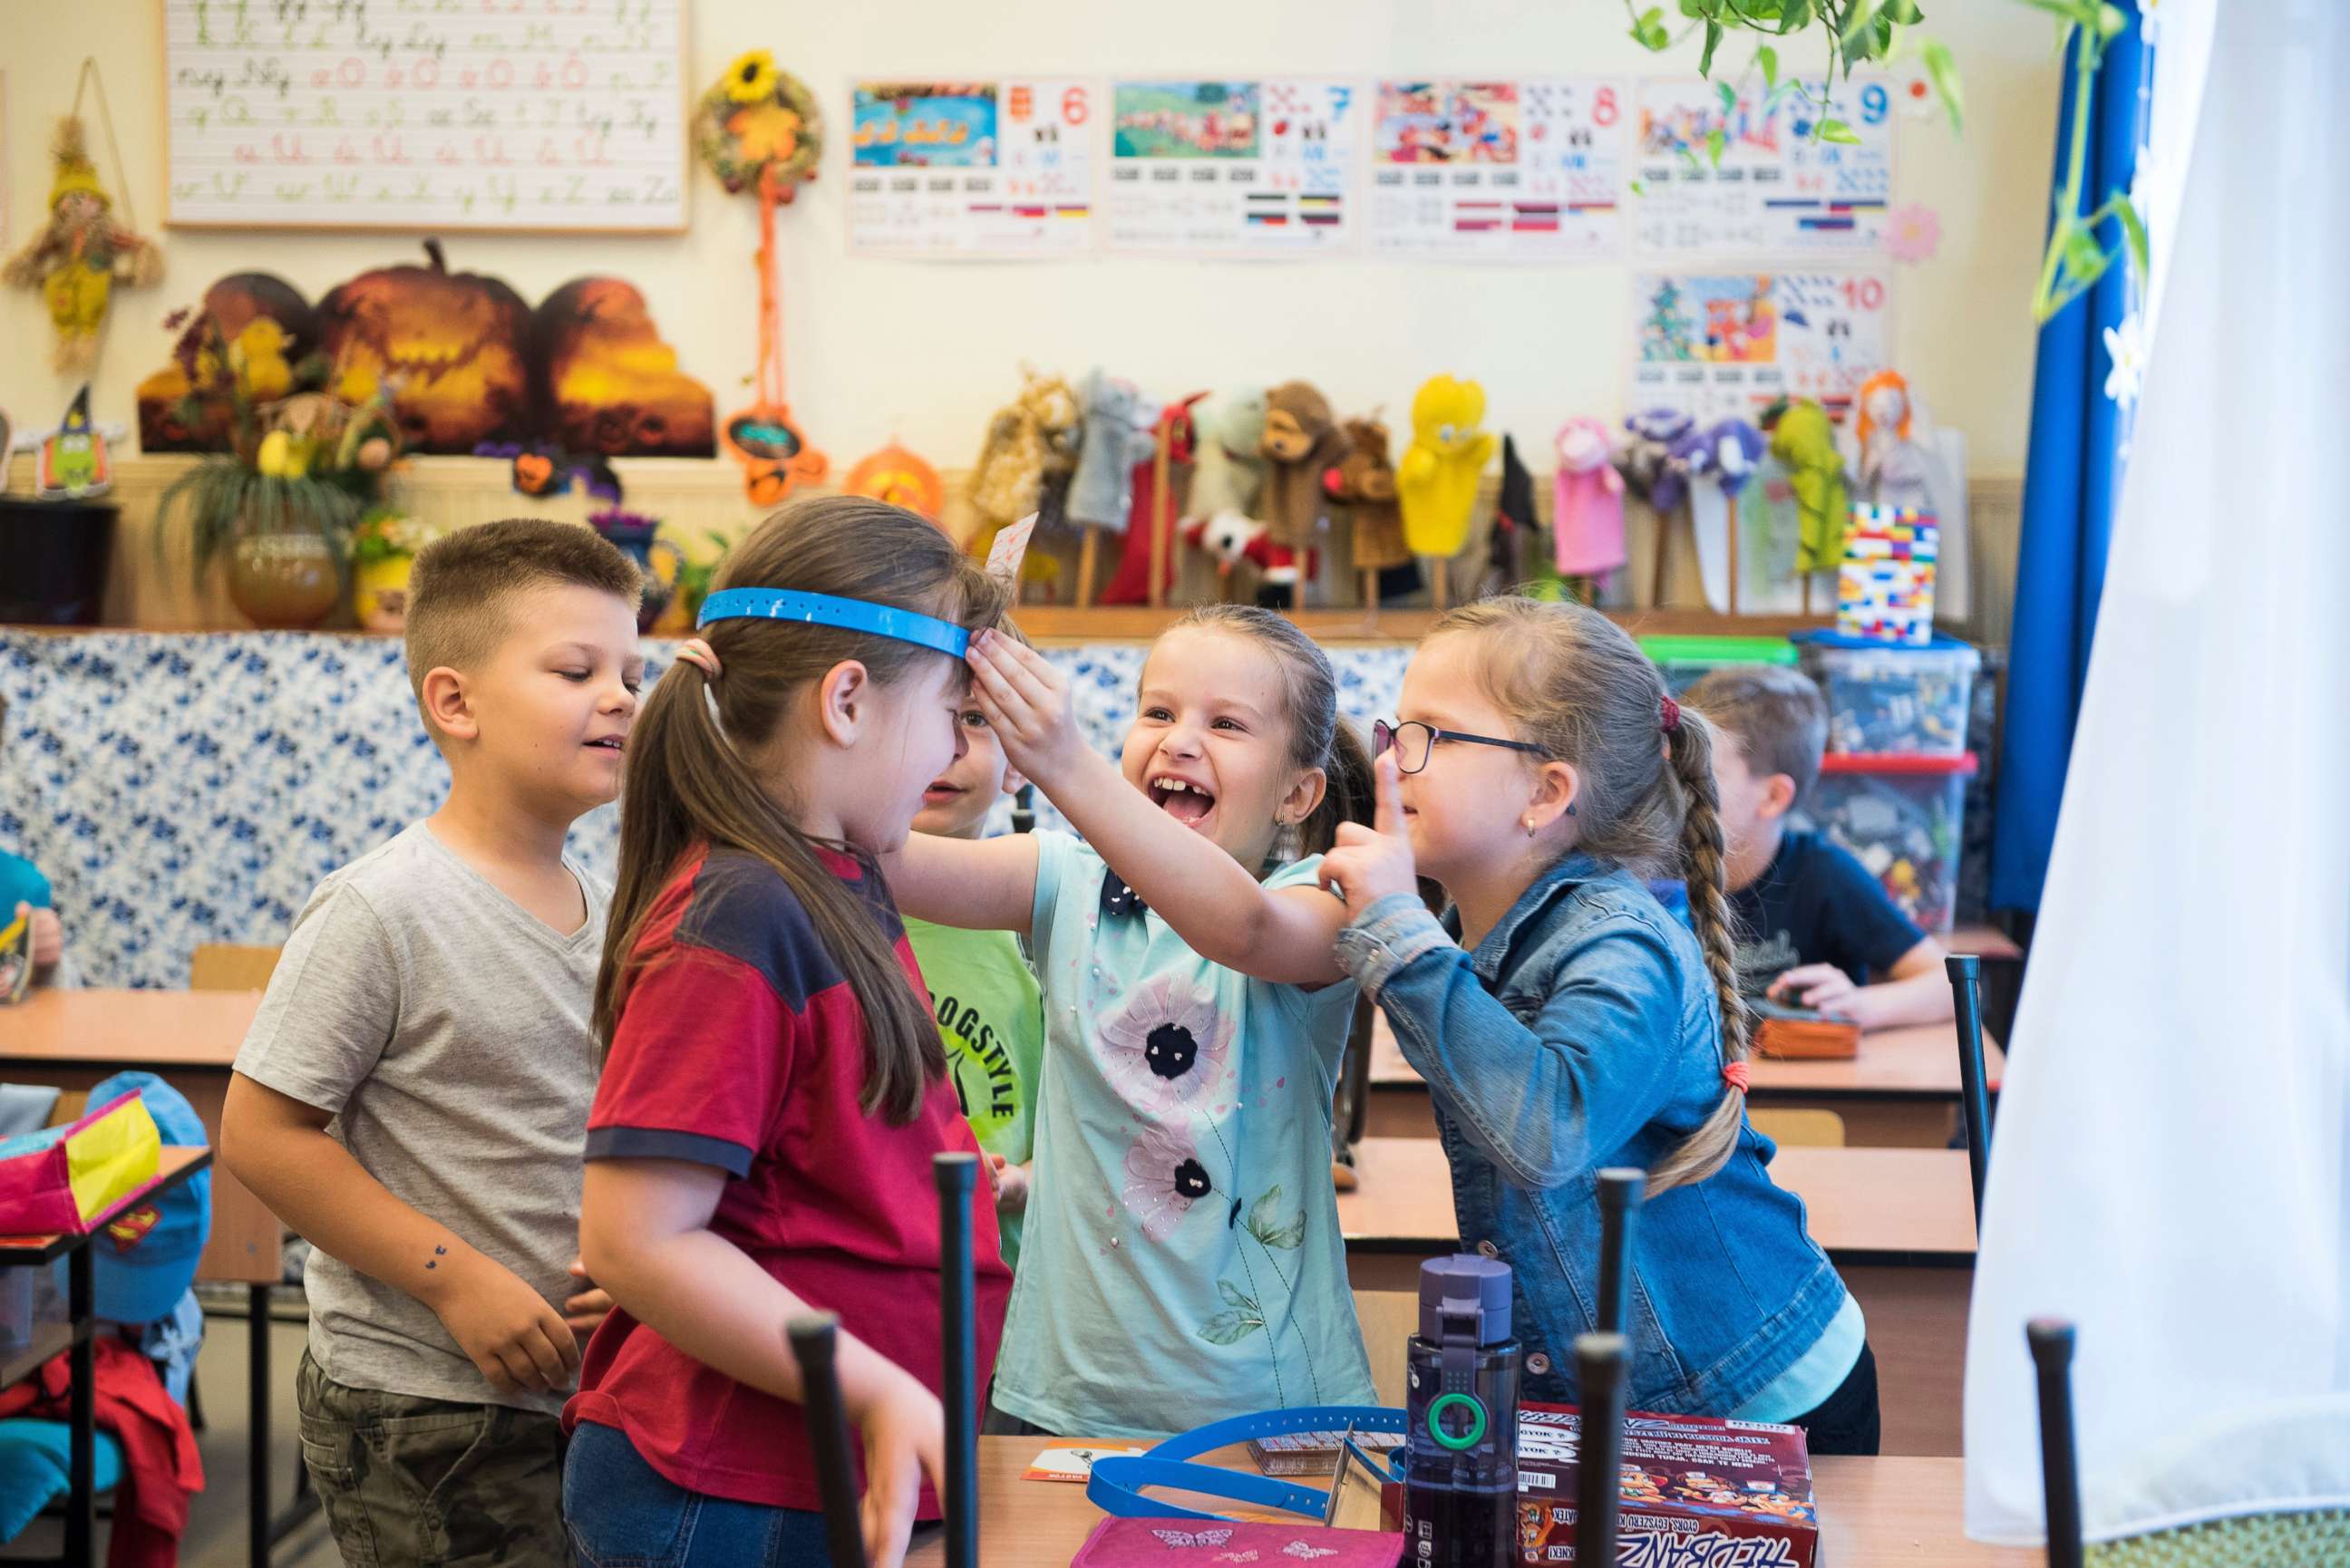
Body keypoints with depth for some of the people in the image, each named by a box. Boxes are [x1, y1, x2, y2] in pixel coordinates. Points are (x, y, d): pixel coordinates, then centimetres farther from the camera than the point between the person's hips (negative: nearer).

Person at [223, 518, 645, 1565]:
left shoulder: (602, 909, 6)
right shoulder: (380, 910, -16)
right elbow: (262, 1133, -16)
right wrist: (458, 1279, -19)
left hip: (583, 1391, 7)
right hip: (426, 1418, -7)